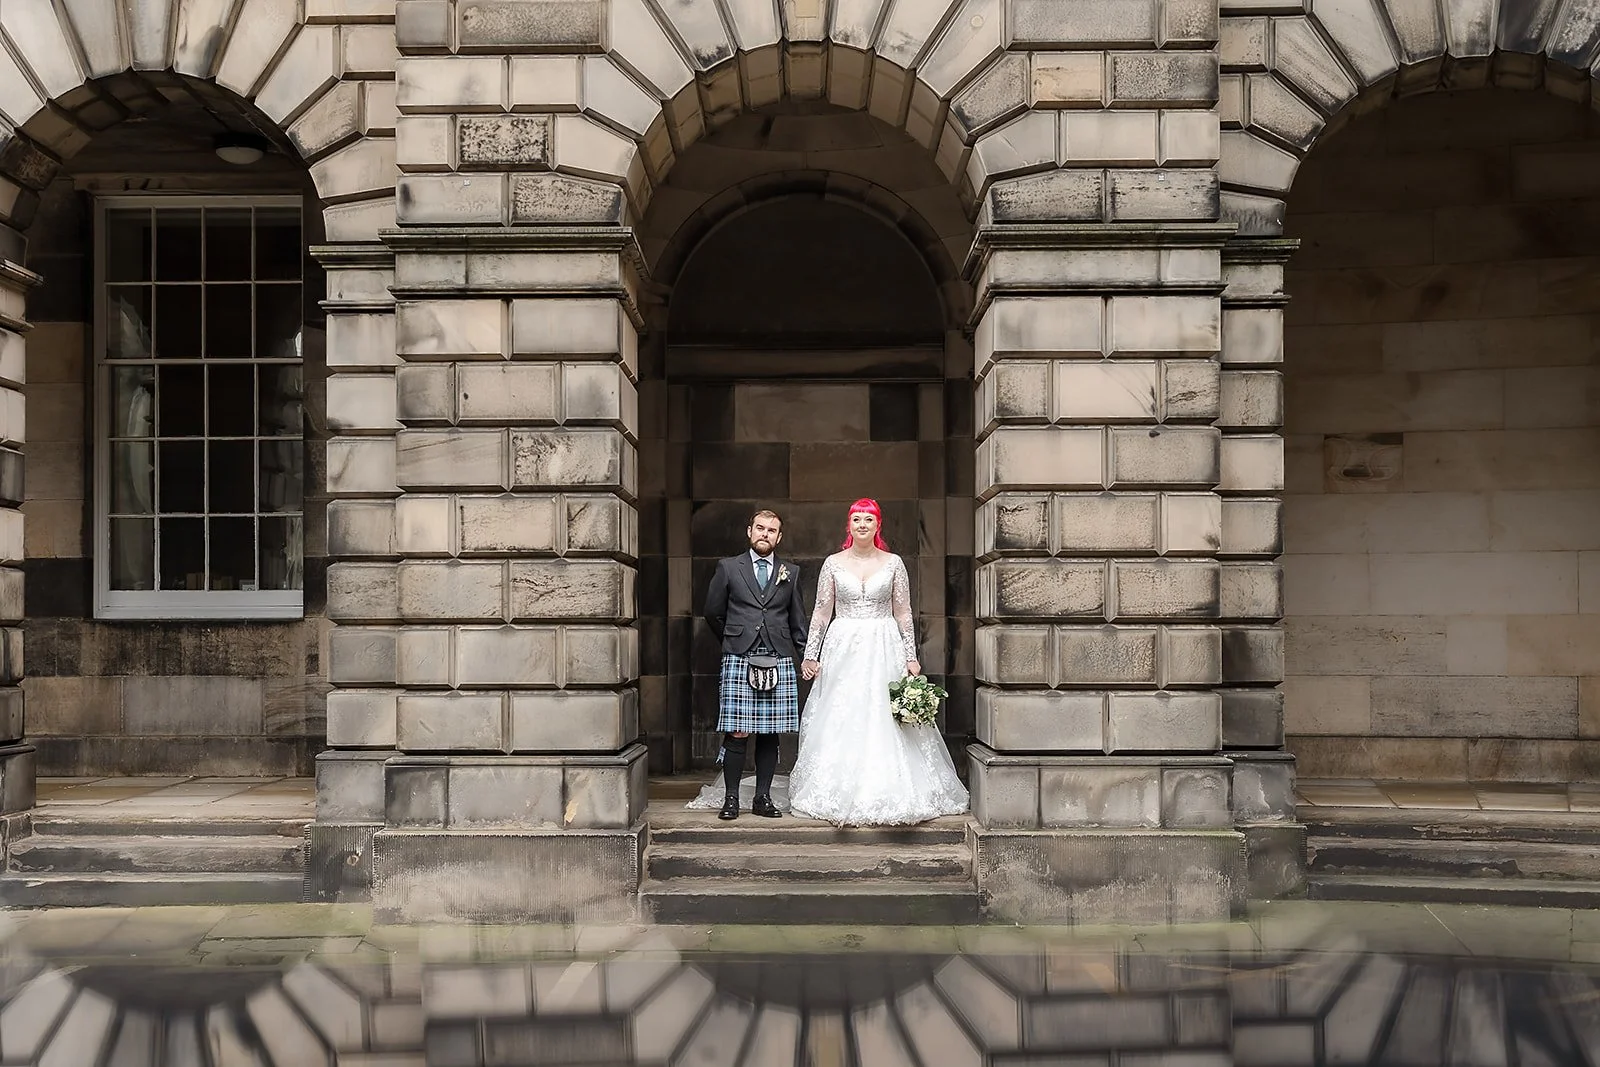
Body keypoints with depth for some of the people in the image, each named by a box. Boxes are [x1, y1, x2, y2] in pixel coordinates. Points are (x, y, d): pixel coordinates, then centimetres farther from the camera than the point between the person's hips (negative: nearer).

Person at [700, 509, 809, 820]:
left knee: (770, 733, 4)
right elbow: (713, 613, 14)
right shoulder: (728, 567, 8)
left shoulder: (791, 573, 13)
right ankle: (731, 798, 3)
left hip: (779, 662, 2)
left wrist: (799, 654, 10)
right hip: (738, 661, -2)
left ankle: (763, 797, 12)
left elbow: (797, 621, 17)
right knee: (737, 733, -5)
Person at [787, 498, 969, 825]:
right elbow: (821, 613, 6)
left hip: (884, 651, 0)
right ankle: (840, 794, 7)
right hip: (843, 649, 0)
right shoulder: (833, 564, 5)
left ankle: (888, 794, 5)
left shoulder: (893, 563, 5)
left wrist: (911, 656, 0)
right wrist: (810, 655, 1)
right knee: (840, 723, -1)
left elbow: (903, 614, 5)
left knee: (885, 724, -2)